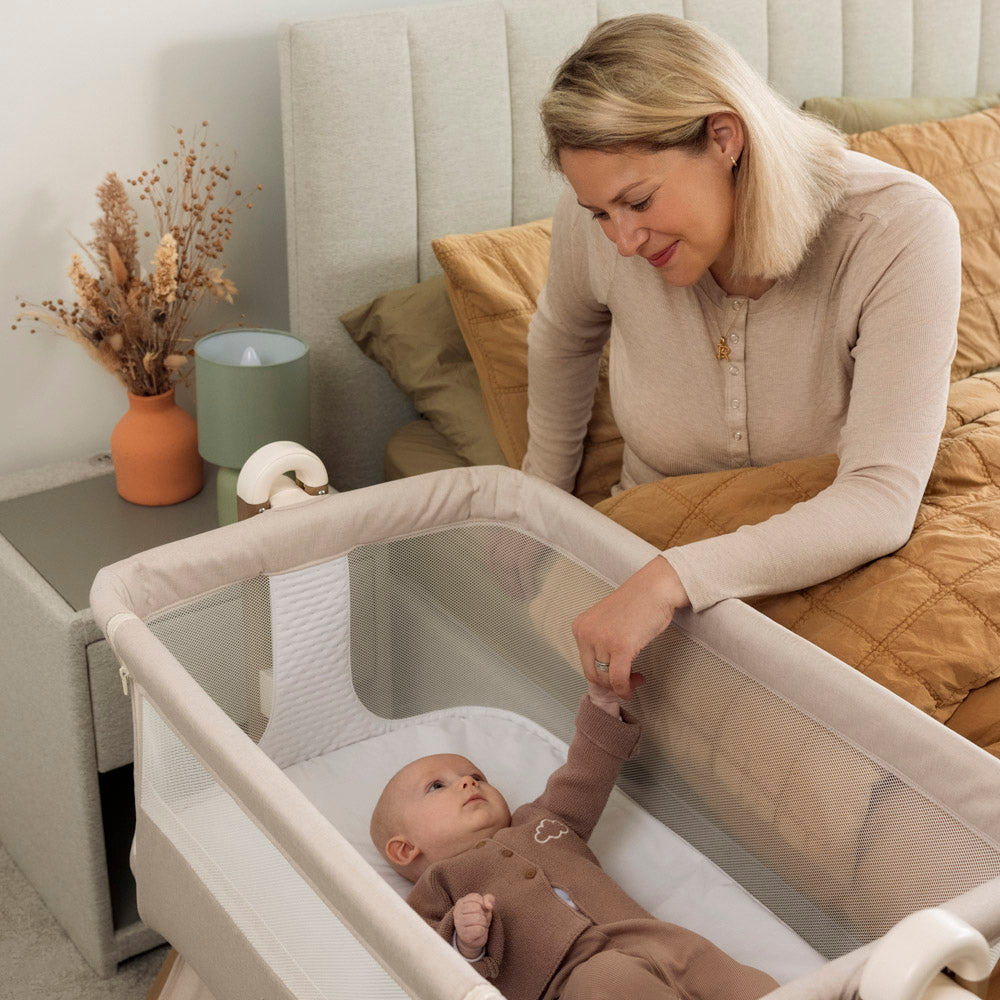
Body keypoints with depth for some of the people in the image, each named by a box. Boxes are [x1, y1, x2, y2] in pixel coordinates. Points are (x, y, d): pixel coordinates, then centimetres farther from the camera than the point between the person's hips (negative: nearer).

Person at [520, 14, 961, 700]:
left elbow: (882, 501, -31)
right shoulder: (600, 222, -14)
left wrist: (674, 579, -43)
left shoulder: (901, 231, -25)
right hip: (649, 554, 3)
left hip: (823, 565, -2)